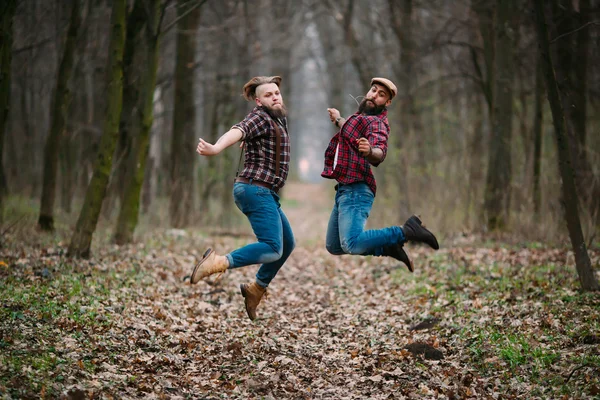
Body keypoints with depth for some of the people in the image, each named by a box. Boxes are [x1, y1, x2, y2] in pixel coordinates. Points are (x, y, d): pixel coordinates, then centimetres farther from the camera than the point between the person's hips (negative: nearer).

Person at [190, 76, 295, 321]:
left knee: (287, 244, 19)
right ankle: (219, 263, -29)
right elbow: (238, 131, -32)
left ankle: (257, 289, 29)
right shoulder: (260, 117, -10)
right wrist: (216, 148, -51)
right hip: (256, 189, -10)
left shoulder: (278, 119, 19)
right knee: (273, 249, -22)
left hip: (266, 194, 10)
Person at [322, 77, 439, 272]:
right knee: (333, 246, 11)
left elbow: (380, 152, -33)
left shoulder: (376, 123, -12)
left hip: (356, 190, -10)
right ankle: (387, 248, 10)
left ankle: (407, 232, -17)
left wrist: (370, 152, -53)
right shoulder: (361, 116, 17)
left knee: (351, 244, -28)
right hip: (344, 190, 10)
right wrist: (339, 121, 51)